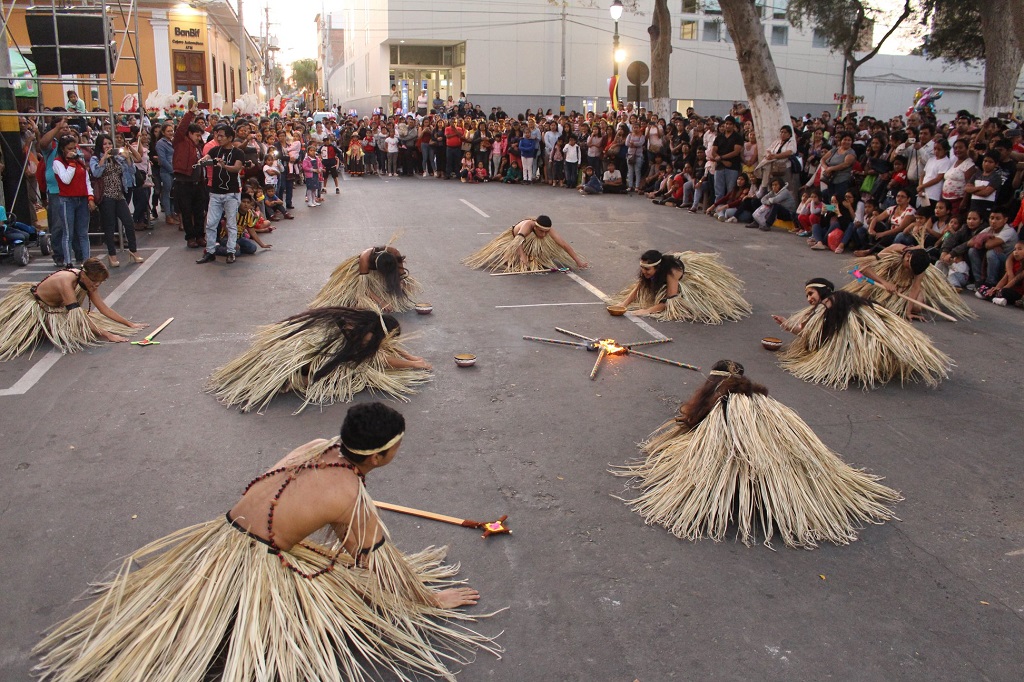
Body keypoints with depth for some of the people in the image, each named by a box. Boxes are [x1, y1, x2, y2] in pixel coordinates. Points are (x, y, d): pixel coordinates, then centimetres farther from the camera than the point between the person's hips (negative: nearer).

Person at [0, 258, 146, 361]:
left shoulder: (87, 280, -13)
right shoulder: (66, 281, -34)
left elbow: (103, 308, -8)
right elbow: (79, 316, -38)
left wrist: (130, 324, -12)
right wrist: (107, 335, -41)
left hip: (55, 308, 7)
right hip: (32, 307, -7)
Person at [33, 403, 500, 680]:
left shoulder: (321, 447, -1)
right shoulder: (352, 498, -20)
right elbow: (383, 560, -8)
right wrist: (430, 600, 5)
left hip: (221, 534, 8)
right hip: (256, 565, -8)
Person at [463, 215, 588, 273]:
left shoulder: (548, 229, -35)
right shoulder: (528, 224, -45)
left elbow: (564, 244, -34)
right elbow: (518, 241, -57)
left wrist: (578, 261, -38)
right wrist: (523, 258, -69)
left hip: (533, 245, 3)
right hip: (512, 240, -3)